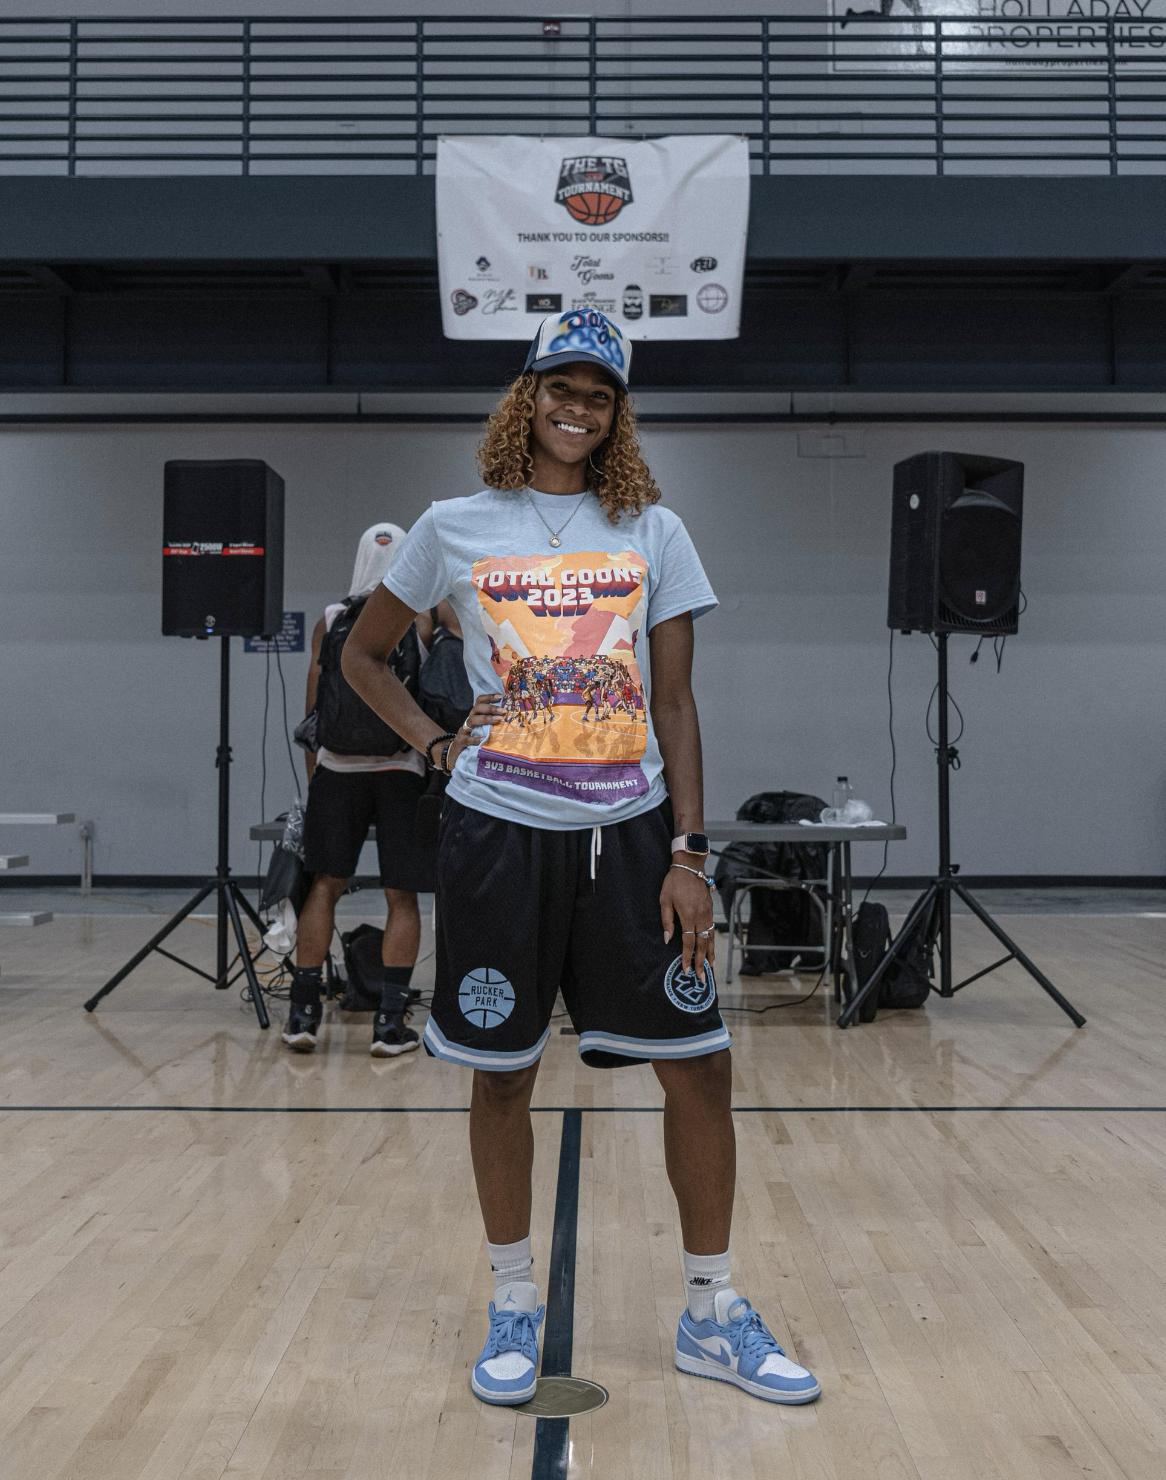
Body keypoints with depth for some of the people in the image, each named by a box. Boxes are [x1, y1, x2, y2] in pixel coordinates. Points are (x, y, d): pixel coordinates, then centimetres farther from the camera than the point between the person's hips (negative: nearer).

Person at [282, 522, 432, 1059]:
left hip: (338, 766, 2)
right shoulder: (421, 620, 3)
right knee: (401, 896, 4)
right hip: (402, 767, -2)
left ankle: (303, 1010, 10)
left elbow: (313, 707, 8)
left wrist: (312, 772, 16)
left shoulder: (330, 620, 8)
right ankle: (390, 1020, 2)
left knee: (325, 884, 10)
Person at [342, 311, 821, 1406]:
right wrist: (435, 743, 1)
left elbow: (674, 704, 4)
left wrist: (688, 852, -3)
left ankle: (710, 1314, 20)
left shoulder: (653, 533, 6)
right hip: (498, 834, -1)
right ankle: (513, 1305, 27)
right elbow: (363, 655, 16)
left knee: (699, 1067, 1)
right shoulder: (455, 528, 4)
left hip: (629, 833, 1)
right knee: (501, 1077, 7)